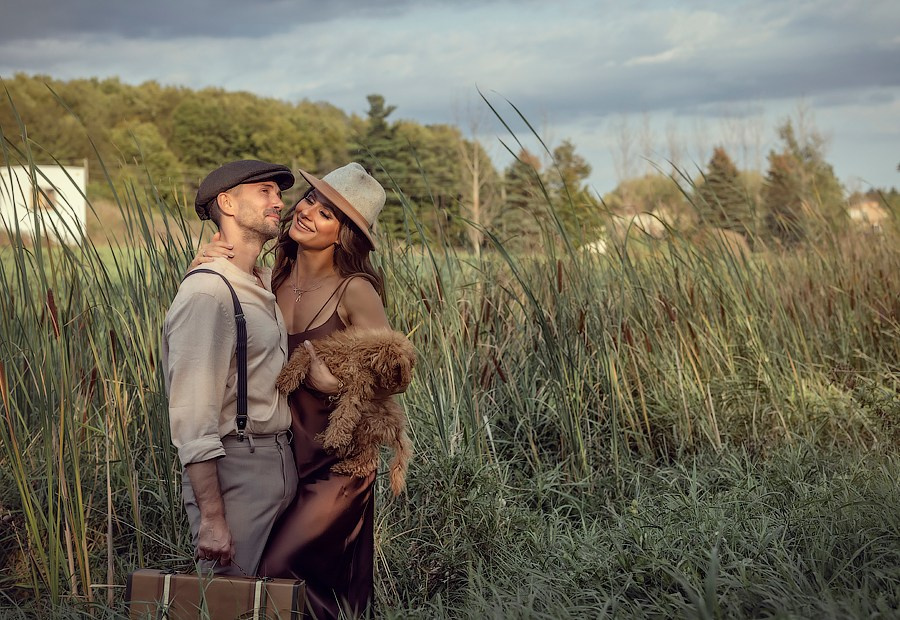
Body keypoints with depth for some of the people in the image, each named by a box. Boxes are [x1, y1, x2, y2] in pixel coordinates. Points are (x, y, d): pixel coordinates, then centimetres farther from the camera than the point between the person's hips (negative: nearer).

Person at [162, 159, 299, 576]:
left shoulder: (268, 284, 14)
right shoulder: (206, 293, -14)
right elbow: (192, 416, -19)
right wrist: (211, 517, -22)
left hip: (281, 463, 9)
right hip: (233, 468, -9)